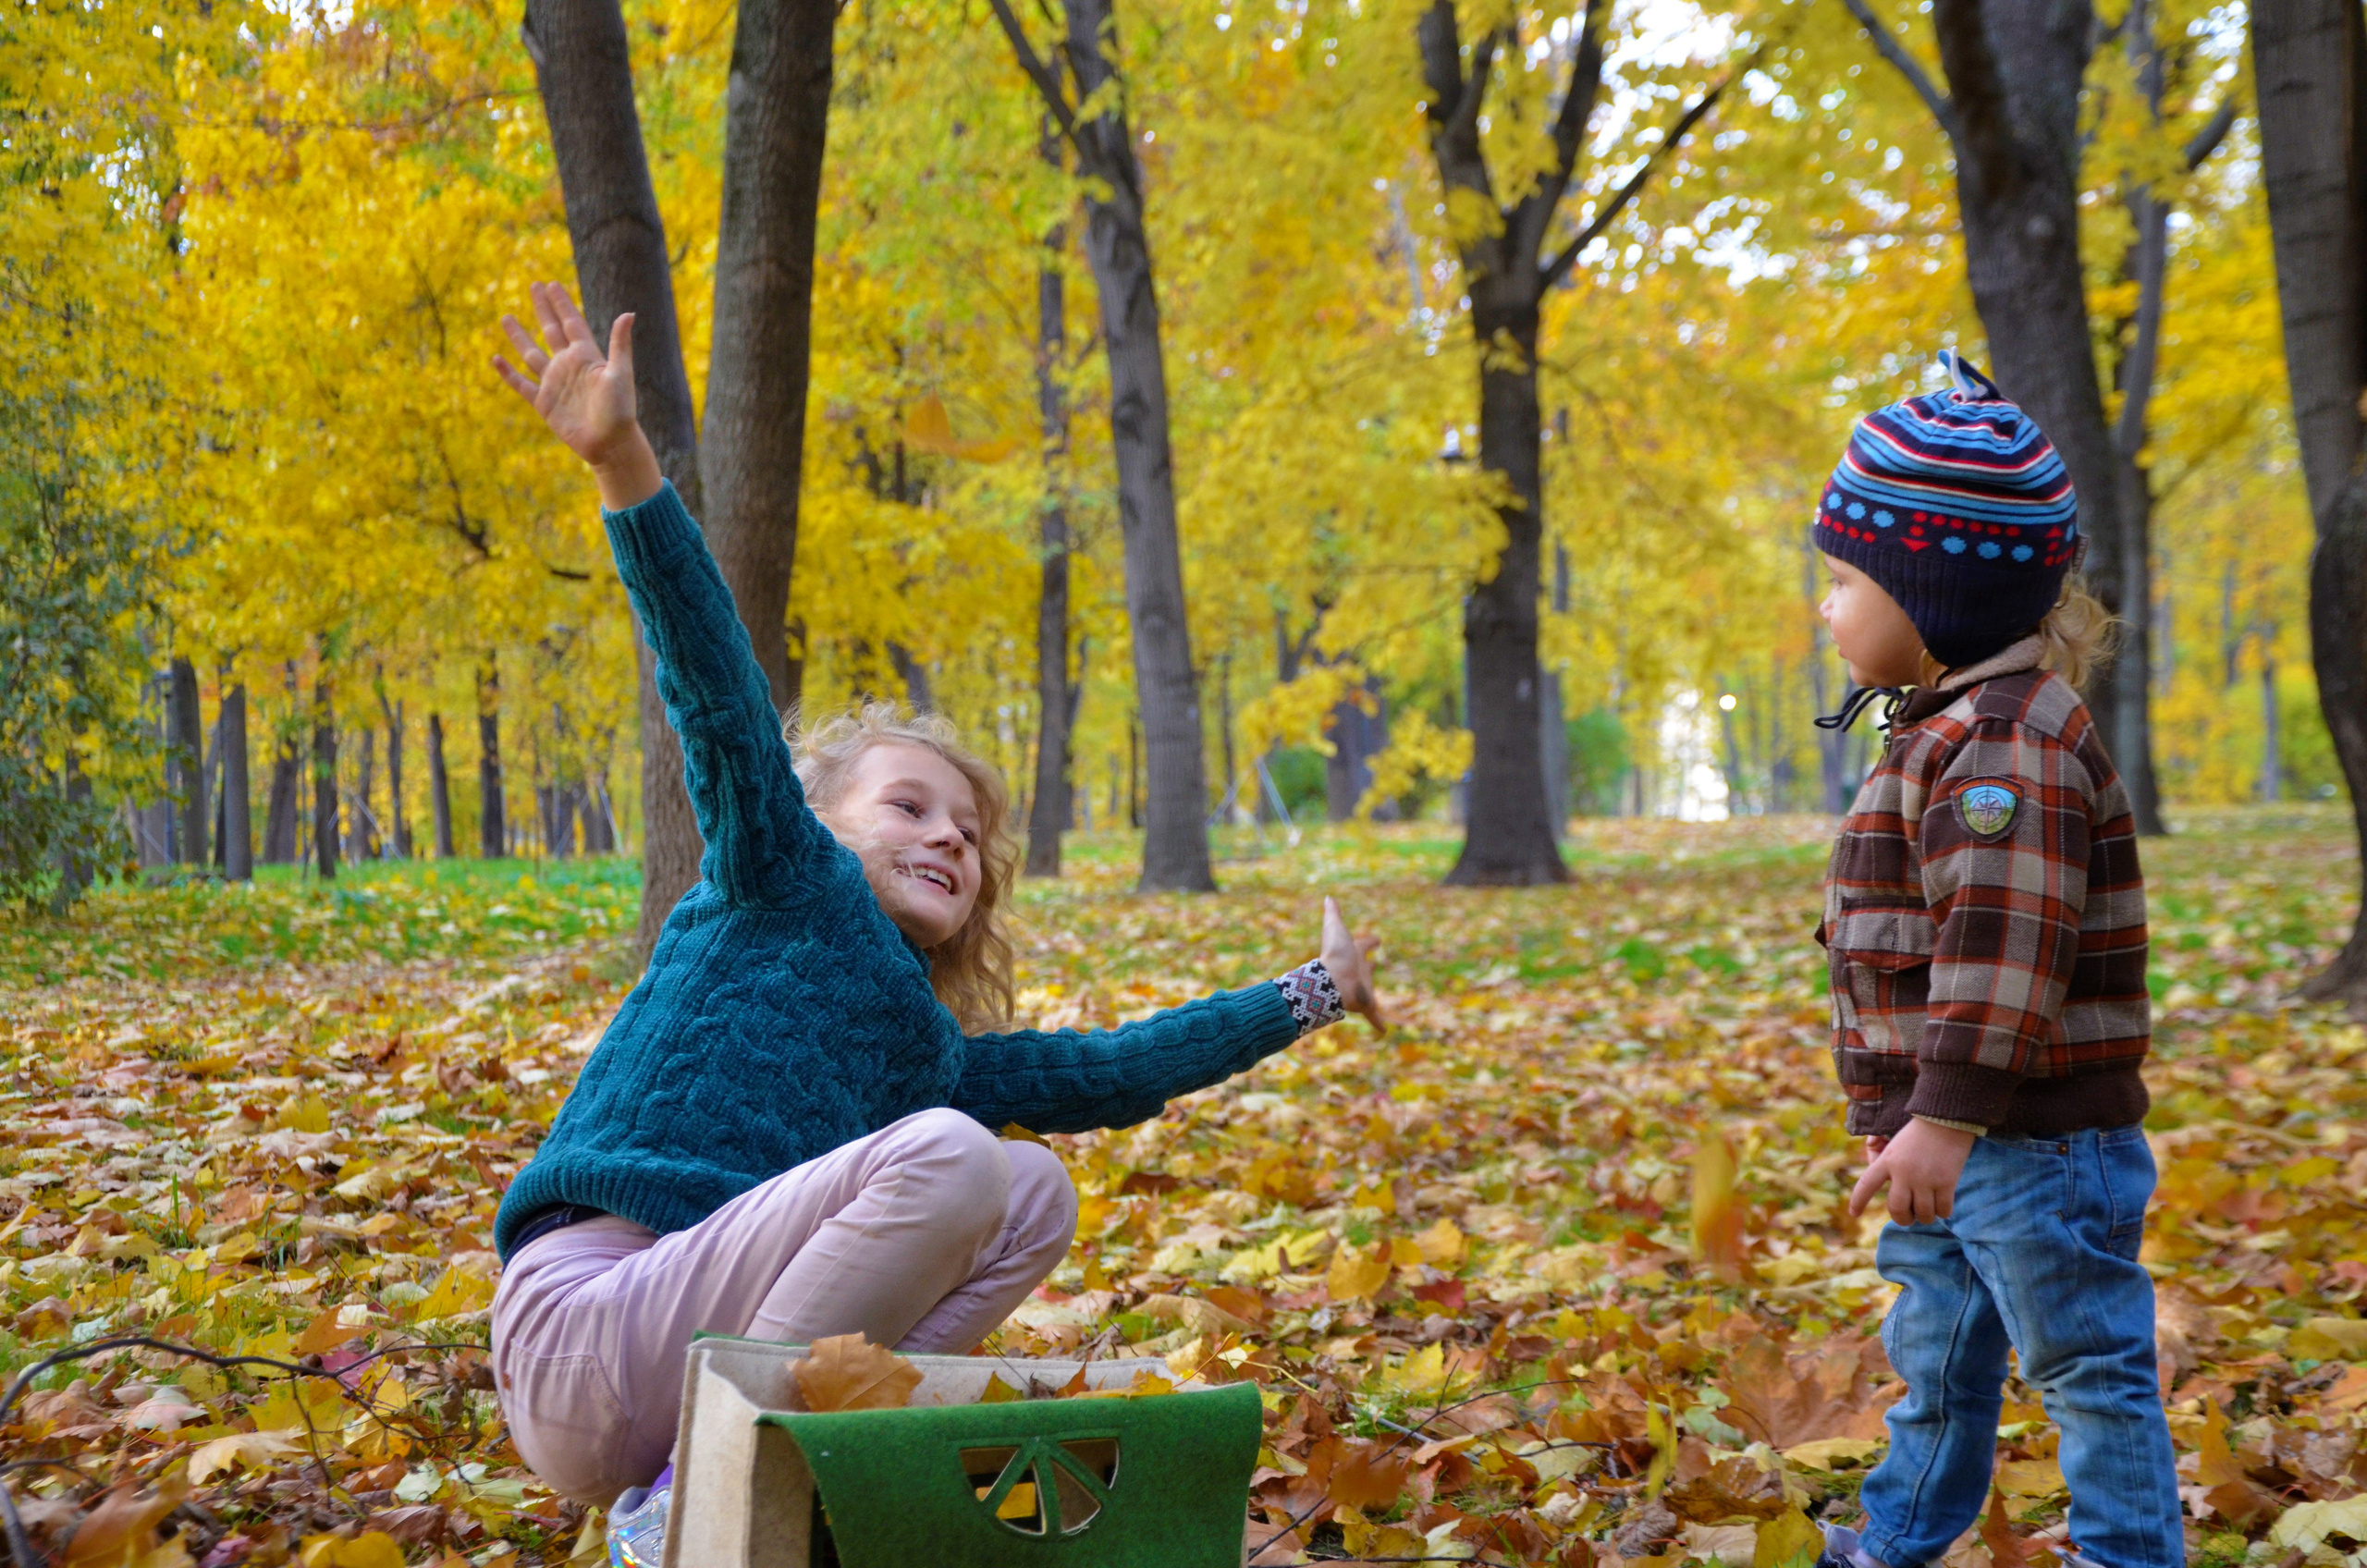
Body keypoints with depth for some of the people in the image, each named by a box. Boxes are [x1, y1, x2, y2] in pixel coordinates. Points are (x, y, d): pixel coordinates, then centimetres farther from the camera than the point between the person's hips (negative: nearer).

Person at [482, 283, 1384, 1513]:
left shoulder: (935, 1056, 27)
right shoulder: (784, 881, 9)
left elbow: (1116, 1069, 35)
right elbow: (721, 703, -4)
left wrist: (1311, 993, 40)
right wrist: (623, 465, -16)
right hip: (589, 1341, -7)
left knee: (1034, 1191, 3)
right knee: (945, 1152, -22)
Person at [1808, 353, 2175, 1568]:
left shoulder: (2009, 743, -21)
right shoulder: (1951, 732, 14)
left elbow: (2003, 946, -28)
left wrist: (1950, 1113, -29)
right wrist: (1924, 1115, 25)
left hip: (2033, 1146, -11)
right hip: (1956, 1142, 11)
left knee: (2087, 1364, 2)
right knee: (1937, 1358, 22)